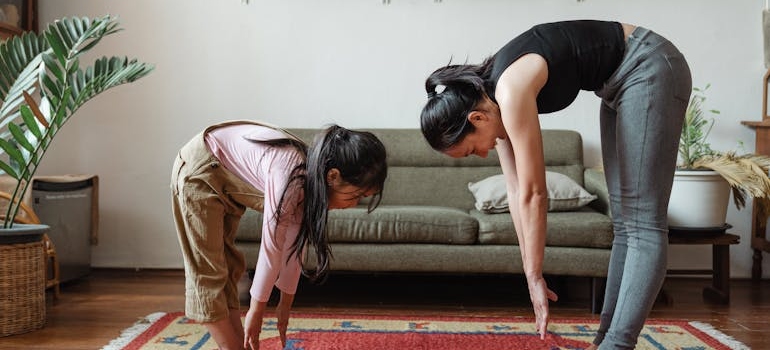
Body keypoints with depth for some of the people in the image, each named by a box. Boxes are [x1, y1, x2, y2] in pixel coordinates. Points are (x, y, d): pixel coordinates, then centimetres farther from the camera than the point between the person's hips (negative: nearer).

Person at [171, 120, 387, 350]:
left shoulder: (312, 179, -11)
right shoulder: (290, 176, -36)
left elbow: (295, 245, -2)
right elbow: (271, 248, -27)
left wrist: (285, 304, 6)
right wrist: (256, 312, -16)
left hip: (227, 183, 8)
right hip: (199, 172, -8)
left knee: (228, 267, 10)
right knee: (208, 274, -6)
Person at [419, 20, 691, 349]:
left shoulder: (511, 91, -28)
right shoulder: (492, 97, -2)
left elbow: (533, 194, -23)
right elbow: (516, 192, -1)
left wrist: (535, 276, -14)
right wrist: (531, 275, 1)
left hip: (651, 69, -9)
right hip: (622, 82, 9)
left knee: (642, 223, -12)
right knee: (623, 223, 7)